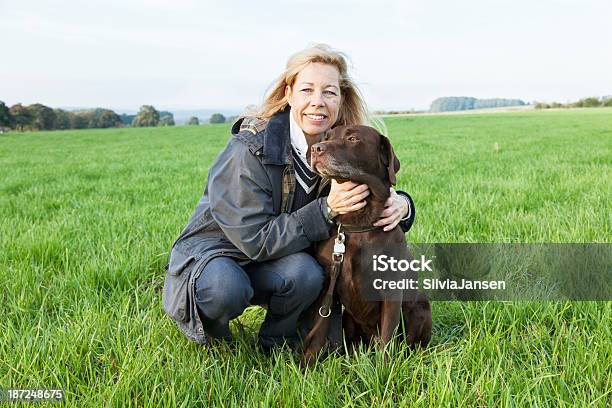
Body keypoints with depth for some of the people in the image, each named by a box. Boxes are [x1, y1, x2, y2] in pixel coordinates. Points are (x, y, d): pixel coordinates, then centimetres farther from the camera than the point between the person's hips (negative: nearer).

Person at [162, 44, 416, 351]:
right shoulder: (250, 149, -25)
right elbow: (256, 240, -26)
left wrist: (400, 205, -23)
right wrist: (327, 210, -34)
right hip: (212, 252, -4)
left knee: (307, 273, -29)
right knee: (224, 289, -38)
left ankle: (276, 343, 1)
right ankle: (206, 332, -1)